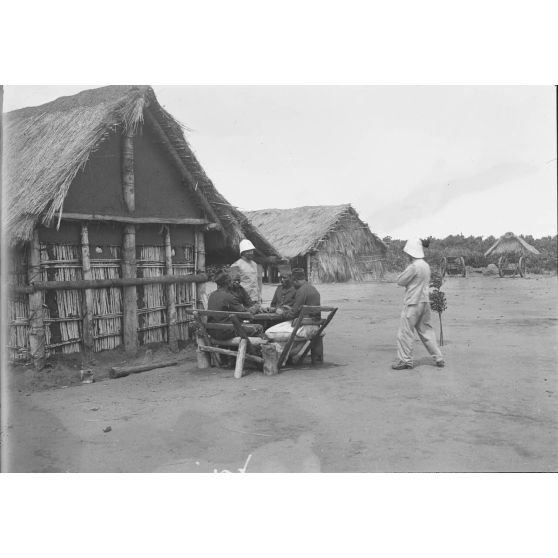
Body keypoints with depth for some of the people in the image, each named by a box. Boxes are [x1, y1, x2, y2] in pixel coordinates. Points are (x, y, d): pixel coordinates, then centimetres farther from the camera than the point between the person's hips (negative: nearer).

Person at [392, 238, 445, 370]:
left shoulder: (414, 266, -17)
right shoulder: (426, 266, 9)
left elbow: (400, 281, -11)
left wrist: (406, 269, 4)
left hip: (413, 303, -8)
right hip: (425, 301, 8)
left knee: (405, 331, 2)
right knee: (426, 330, 15)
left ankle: (404, 360, 8)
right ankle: (438, 358, 17)